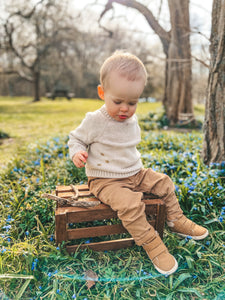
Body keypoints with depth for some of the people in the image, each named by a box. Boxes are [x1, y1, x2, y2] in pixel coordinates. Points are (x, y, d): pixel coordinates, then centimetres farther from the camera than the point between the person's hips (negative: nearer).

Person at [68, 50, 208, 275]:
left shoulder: (131, 120, 3)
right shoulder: (95, 121, -16)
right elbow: (76, 139, -3)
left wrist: (137, 166, 15)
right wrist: (77, 153, -23)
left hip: (135, 174, 7)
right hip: (106, 181, -6)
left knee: (163, 182, 6)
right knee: (130, 202, -30)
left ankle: (175, 220, 25)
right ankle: (151, 243, -12)